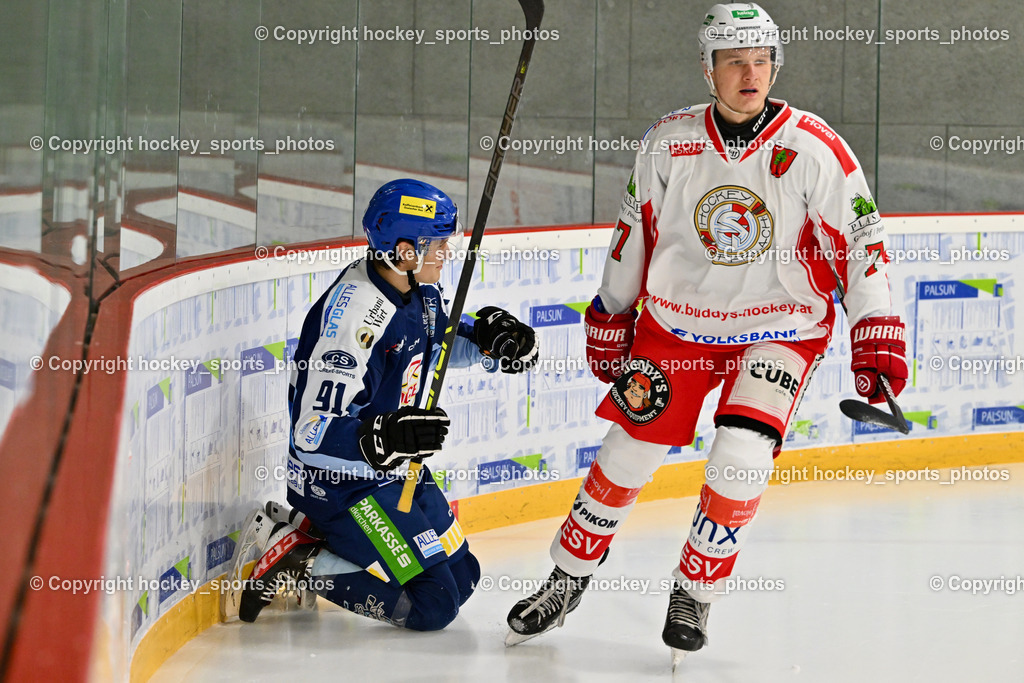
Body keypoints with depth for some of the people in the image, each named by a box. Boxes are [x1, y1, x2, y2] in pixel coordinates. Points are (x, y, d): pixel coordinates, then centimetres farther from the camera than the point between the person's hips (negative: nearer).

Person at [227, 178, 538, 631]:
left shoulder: (417, 292, -1)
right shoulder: (355, 319, -29)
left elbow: (442, 342, 22)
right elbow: (313, 435, -31)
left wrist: (491, 336, 1)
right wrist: (382, 438, -46)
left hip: (392, 473, 10)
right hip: (339, 481, -10)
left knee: (461, 578, 14)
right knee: (432, 604, -14)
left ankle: (314, 533, 17)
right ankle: (296, 559, -4)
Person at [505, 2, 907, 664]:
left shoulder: (814, 148, -15)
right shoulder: (670, 142, -7)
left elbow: (860, 240, -9)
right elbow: (635, 232, 7)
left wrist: (877, 343, -13)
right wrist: (610, 320, 13)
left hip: (781, 327, -2)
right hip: (677, 321, 2)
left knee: (741, 461, -18)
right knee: (629, 454, 2)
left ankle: (695, 596, 3)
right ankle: (567, 582, 22)